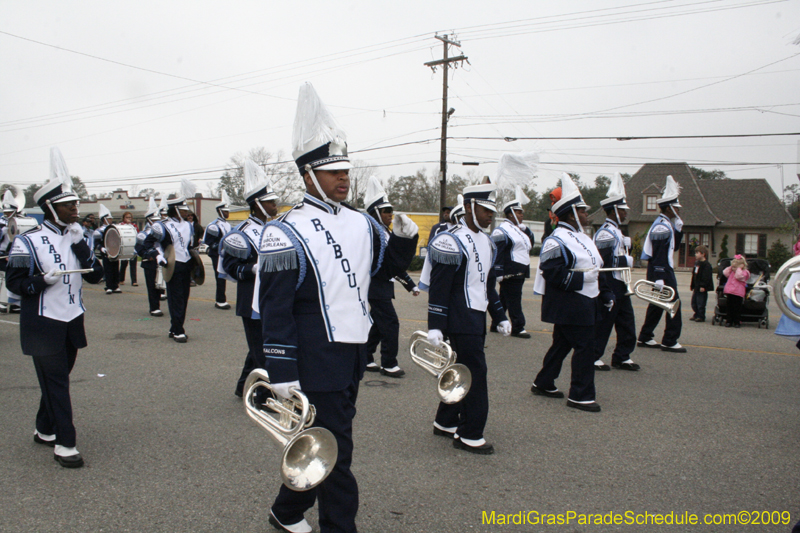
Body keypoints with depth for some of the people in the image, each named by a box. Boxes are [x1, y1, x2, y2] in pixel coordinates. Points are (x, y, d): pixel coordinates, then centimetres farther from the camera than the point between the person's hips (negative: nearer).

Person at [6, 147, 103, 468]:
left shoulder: (76, 237, 7)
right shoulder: (28, 242, -9)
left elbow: (96, 276, 1)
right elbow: (15, 282, -7)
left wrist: (80, 246, -11)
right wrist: (44, 279, -24)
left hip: (72, 321, 6)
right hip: (43, 325, -6)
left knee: (57, 378, 16)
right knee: (56, 382, -3)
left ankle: (44, 430, 33)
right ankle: (64, 444, 3)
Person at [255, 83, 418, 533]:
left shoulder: (362, 223, 8)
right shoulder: (286, 234, -13)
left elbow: (389, 266, 19)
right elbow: (275, 308, -14)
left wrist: (406, 238, -1)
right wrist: (282, 372, -16)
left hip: (354, 356, 8)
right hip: (316, 361, -7)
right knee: (334, 449, 1)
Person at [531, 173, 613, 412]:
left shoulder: (582, 238, 16)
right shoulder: (557, 241, -17)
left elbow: (594, 269, 22)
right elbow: (553, 273, -25)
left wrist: (605, 293, 16)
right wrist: (581, 279, -26)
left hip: (584, 305, 10)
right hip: (569, 307, -10)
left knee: (562, 344, 17)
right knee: (584, 347, -6)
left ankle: (543, 384, 30)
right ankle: (580, 395, 4)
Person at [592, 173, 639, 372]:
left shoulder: (616, 231, 16)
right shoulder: (605, 233, -17)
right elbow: (603, 263, -24)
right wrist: (628, 261, -19)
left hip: (620, 287, 10)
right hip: (609, 287, -10)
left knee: (627, 323, 13)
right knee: (603, 323, -2)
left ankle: (622, 357, 24)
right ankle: (593, 357, 9)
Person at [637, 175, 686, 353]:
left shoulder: (666, 225, 15)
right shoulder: (662, 227, -17)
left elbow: (674, 246, 22)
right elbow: (658, 255, -23)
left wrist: (679, 225, 12)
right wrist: (659, 278, -27)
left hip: (663, 269, 11)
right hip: (661, 271, -11)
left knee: (657, 305, 14)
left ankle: (645, 338, 19)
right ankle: (670, 341, 0)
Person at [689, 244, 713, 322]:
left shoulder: (706, 265, -15)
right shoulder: (697, 263, 14)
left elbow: (706, 277, -21)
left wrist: (703, 286, -24)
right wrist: (692, 284, 20)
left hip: (702, 288, -10)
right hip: (696, 287, 10)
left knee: (700, 303, -4)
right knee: (694, 302, 15)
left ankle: (701, 317, 4)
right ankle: (696, 315, 26)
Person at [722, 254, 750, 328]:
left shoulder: (744, 272, -4)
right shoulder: (732, 271, 18)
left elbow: (738, 276, -21)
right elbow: (725, 273, 12)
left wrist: (739, 268, -12)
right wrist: (731, 267, 10)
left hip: (738, 293, -7)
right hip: (729, 292, 7)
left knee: (737, 308, 0)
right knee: (730, 308, 9)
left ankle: (737, 322, 7)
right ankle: (729, 321, 15)